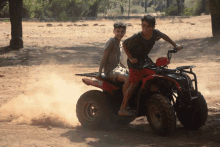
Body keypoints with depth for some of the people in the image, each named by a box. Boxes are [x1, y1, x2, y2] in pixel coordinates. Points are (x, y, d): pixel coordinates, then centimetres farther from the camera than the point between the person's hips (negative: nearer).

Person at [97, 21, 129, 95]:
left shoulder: (119, 43, 17)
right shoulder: (111, 42, -10)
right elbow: (104, 58, -13)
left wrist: (126, 69, 26)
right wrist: (99, 73, -17)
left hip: (118, 68, 9)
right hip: (110, 71, -9)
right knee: (128, 78, -31)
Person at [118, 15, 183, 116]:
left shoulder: (155, 33, -11)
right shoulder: (137, 38, -28)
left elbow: (163, 36, 13)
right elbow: (124, 44, -13)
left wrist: (175, 45, 15)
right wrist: (130, 58, -17)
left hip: (145, 59, 7)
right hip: (135, 62, -7)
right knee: (133, 84, -10)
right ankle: (123, 109, -6)